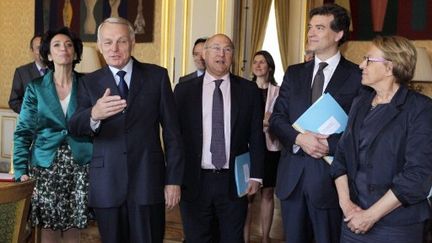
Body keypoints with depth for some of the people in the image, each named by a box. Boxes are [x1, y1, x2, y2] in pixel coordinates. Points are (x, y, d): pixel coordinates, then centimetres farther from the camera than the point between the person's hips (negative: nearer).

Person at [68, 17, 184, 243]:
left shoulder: (156, 76, 3)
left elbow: (171, 131, 2)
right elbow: (75, 127, -9)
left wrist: (173, 179, -2)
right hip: (106, 184, 1)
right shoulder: (89, 82, 6)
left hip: (148, 180, -1)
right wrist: (94, 115, -31)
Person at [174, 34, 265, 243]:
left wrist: (255, 175, -2)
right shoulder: (184, 90, 3)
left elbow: (256, 136, 4)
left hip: (234, 181, 0)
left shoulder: (249, 90, 4)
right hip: (194, 181, 0)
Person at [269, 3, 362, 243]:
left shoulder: (357, 76, -4)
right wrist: (299, 138, -14)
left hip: (330, 175, -4)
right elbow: (276, 118, 5)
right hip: (292, 174, 4)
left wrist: (330, 144, -20)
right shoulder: (294, 73, 10)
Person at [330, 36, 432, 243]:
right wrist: (345, 201, -7)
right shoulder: (360, 102, 9)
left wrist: (371, 215, -16)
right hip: (354, 220, 5)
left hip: (397, 225, -5)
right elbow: (341, 154, 7)